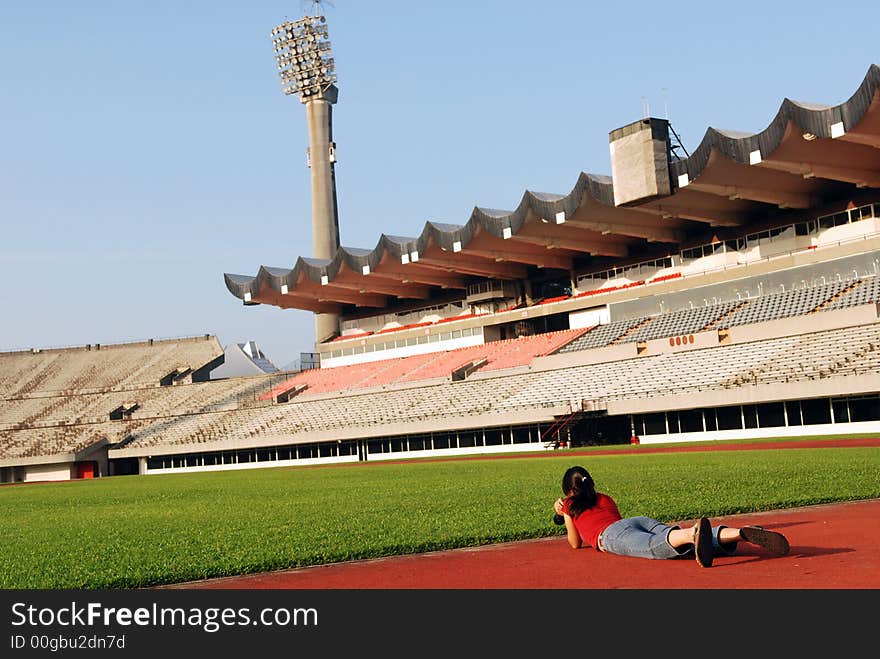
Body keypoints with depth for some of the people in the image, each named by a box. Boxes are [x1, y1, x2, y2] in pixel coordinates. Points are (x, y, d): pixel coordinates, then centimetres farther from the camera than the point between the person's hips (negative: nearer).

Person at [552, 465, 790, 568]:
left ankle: (693, 533, -72)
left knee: (654, 546, -37)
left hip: (611, 534, -5)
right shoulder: (605, 498, 42)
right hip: (643, 520, 5)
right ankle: (742, 533, -46)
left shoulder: (569, 505, 29)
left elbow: (576, 543, 37)